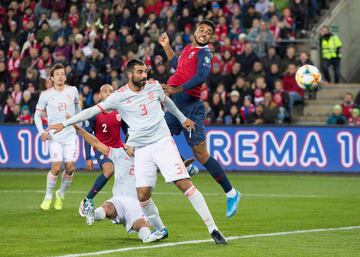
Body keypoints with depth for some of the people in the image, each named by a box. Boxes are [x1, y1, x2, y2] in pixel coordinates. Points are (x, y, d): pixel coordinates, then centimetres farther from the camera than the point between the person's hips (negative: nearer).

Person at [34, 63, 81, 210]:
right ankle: (48, 197, 3)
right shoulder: (46, 95, -2)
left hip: (70, 134, 2)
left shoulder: (72, 91, 4)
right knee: (56, 167, -15)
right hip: (54, 136, -2)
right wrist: (42, 132, -7)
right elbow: (37, 115, 6)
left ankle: (61, 194, 17)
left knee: (70, 168, -7)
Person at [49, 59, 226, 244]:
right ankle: (160, 229, 16)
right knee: (143, 194, -10)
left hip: (163, 142, 0)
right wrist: (64, 124, -3)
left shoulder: (154, 86, 4)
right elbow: (93, 110, -1)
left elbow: (166, 102, 25)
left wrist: (182, 119, 36)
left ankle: (212, 229, -9)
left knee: (184, 183, -12)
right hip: (141, 150, 0)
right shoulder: (119, 96, -3)